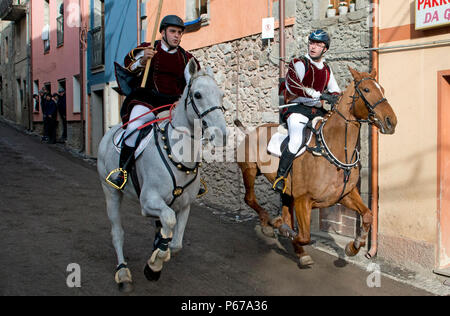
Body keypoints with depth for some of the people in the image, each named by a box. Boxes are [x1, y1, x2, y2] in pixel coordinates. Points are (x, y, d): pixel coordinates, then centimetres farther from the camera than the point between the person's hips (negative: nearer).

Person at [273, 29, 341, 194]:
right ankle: (280, 176, -17)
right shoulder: (299, 63, -4)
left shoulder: (326, 69, 17)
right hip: (297, 108, -7)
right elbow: (293, 86, -22)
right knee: (297, 140, -30)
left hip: (317, 110, 7)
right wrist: (321, 95, -24)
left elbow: (335, 91, 26)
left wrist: (336, 98, 0)